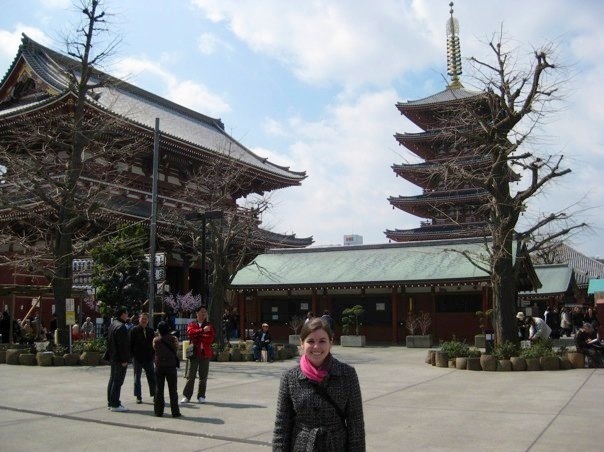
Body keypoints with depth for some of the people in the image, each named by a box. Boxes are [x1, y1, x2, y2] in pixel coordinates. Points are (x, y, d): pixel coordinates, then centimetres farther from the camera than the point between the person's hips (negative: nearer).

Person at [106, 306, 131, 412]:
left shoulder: (112, 324, 13)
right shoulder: (121, 327, -20)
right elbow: (123, 345, -22)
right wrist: (124, 360, -20)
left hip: (113, 357, 10)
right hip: (120, 358, -10)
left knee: (112, 379, 16)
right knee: (118, 381, -6)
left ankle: (111, 402, 23)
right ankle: (115, 404, -3)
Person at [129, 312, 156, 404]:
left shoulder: (150, 330, 7)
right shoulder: (134, 330, -5)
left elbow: (154, 343, 14)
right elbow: (130, 343, -5)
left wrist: (153, 354, 6)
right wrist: (132, 354, -10)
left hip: (148, 358, 3)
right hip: (137, 358, -3)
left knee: (152, 377, 6)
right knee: (137, 378, 6)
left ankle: (154, 395, 14)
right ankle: (138, 397, 14)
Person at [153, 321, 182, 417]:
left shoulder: (156, 340, -6)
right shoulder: (173, 339, -8)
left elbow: (154, 348, 10)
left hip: (159, 367, 1)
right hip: (171, 366, -1)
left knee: (159, 389, 12)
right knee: (172, 390, 5)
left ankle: (158, 411, 15)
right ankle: (175, 411, 6)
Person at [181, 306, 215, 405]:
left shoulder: (209, 326, 12)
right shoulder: (191, 325, 10)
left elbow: (210, 338, -4)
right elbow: (190, 332, -12)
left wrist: (198, 336, -11)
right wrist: (202, 330, -20)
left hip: (205, 353, 1)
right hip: (194, 352, -1)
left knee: (203, 376, 3)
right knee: (190, 375, -2)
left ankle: (201, 396, 11)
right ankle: (186, 396, 5)